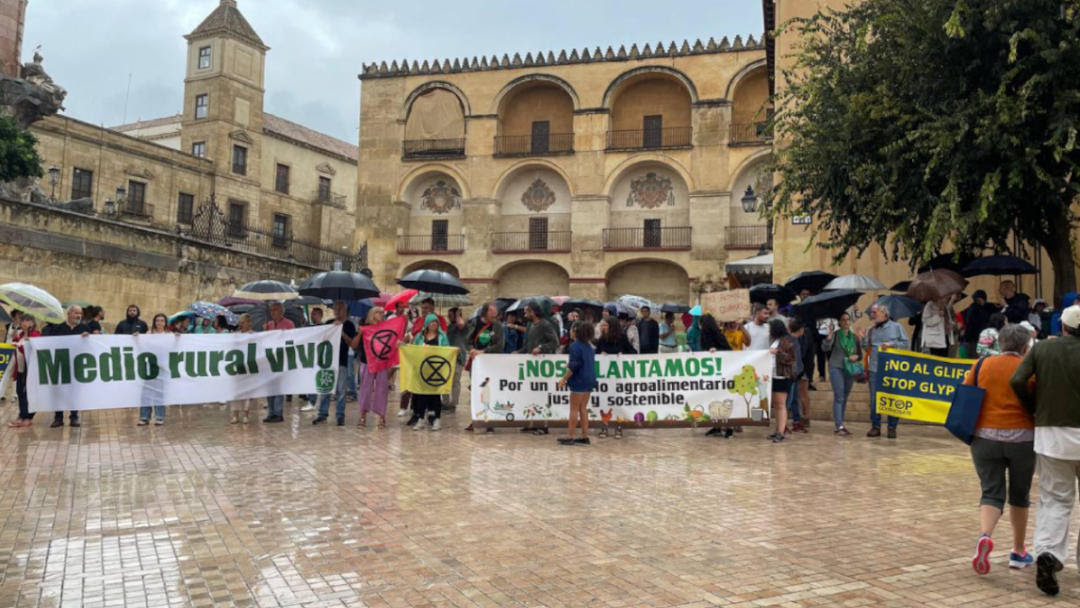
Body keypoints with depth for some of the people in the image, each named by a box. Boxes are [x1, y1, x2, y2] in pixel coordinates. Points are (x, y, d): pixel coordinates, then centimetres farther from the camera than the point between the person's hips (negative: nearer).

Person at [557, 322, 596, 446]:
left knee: (574, 408, -3)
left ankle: (570, 436, -2)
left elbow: (574, 365, -18)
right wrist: (570, 366, 22)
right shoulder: (588, 346, 13)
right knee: (583, 408, 12)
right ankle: (584, 436, 12)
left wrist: (564, 379, -13)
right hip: (589, 380, 8)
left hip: (579, 380, -8)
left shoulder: (575, 346, -12)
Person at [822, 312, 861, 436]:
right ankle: (839, 426, -11)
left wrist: (856, 356, -6)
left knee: (845, 398, 9)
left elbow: (860, 354, 16)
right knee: (839, 397, -11)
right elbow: (825, 348, -14)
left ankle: (839, 424, 18)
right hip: (836, 368, -5)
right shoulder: (835, 334, -2)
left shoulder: (854, 337, 11)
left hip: (850, 370, 5)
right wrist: (829, 335, -26)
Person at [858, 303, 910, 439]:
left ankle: (892, 427, 11)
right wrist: (863, 339, -5)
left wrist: (892, 344, -13)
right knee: (874, 398, 5)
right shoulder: (871, 330, 13)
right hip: (874, 369, 3)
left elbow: (905, 343, 1)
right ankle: (875, 426, 13)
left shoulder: (896, 327, 3)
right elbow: (867, 347, 13)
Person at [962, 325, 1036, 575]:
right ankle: (1018, 552, 28)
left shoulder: (982, 365, 2)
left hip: (985, 437, 1)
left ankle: (984, 536, -24)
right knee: (1019, 495, 17)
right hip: (1022, 438, -1)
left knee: (991, 493, 4)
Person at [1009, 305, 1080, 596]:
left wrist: (1034, 408, 7)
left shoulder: (1042, 348, 0)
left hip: (1049, 433, 1)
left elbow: (1017, 381, -8)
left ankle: (1047, 552, -13)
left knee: (1054, 499, 7)